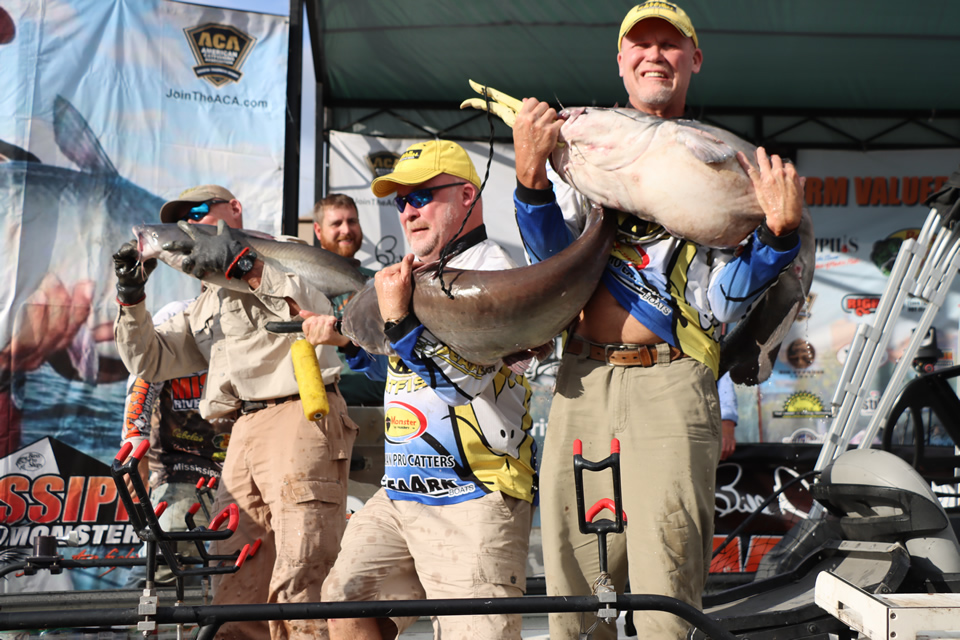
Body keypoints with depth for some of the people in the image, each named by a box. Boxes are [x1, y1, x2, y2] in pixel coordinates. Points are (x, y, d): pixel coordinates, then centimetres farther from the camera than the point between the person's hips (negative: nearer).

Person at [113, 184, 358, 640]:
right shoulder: (206, 304, 32)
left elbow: (314, 308, -9)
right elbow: (149, 361, 25)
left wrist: (244, 264, -14)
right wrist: (131, 297, 12)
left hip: (302, 417, -7)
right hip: (244, 434, 7)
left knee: (300, 590, -17)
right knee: (234, 594, 3)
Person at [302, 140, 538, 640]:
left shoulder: (491, 271, -8)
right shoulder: (416, 275, 17)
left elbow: (468, 378, -21)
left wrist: (400, 320, -24)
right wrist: (345, 340, 15)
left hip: (475, 496, -9)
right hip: (400, 491, 9)